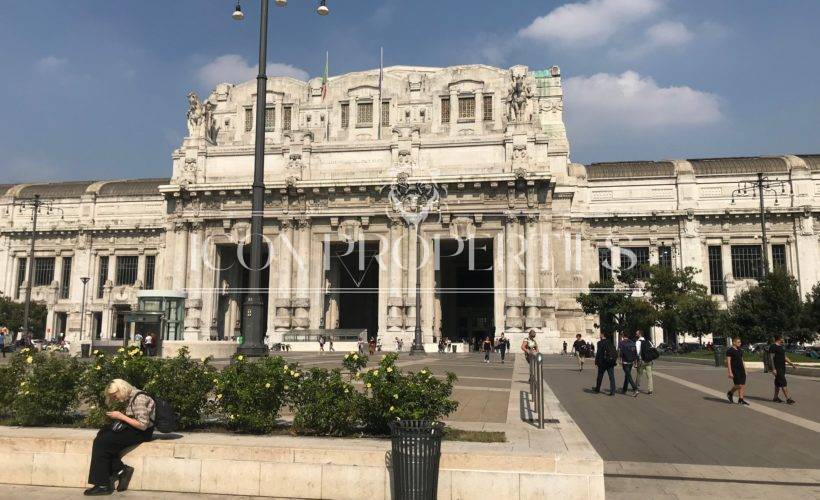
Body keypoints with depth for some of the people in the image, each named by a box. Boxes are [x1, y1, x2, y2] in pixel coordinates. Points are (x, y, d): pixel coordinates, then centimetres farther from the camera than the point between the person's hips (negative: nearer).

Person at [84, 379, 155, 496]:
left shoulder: (139, 398, -19)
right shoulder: (129, 397, 10)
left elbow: (143, 425, -23)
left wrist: (121, 416, -18)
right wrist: (118, 416, 0)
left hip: (142, 432, -10)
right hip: (132, 428, 10)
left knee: (102, 443, -14)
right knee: (102, 434, -5)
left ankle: (103, 485, -7)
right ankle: (119, 470, -7)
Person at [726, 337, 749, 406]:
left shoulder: (740, 350, 15)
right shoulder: (729, 351, -9)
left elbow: (742, 361, 21)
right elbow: (728, 362, -12)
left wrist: (745, 370, 16)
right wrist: (730, 372, -17)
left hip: (741, 370, 7)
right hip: (735, 371, -7)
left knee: (743, 385, 2)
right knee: (738, 385, -9)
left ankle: (740, 400, 8)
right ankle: (730, 393, 17)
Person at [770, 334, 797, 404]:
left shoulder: (782, 347, 17)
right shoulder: (773, 347, -12)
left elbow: (785, 357, 23)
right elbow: (772, 358, -15)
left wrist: (792, 364, 18)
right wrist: (773, 369, -20)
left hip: (782, 367, 9)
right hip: (777, 368, -9)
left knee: (778, 383, 12)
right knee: (783, 383, -11)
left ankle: (775, 397, 18)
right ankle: (788, 398, -12)